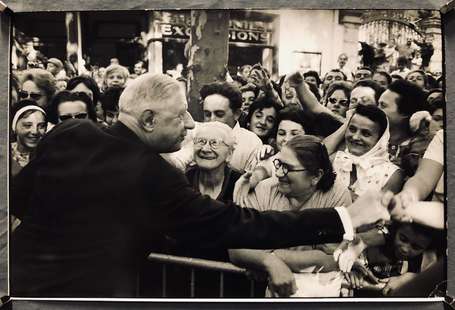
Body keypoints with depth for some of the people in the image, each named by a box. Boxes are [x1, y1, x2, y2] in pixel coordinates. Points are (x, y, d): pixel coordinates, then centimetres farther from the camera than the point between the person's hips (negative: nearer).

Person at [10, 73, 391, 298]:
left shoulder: (65, 133, -4)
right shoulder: (153, 177, -20)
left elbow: (18, 199, 7)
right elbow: (236, 225, -21)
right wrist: (346, 217, -19)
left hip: (22, 281, 6)